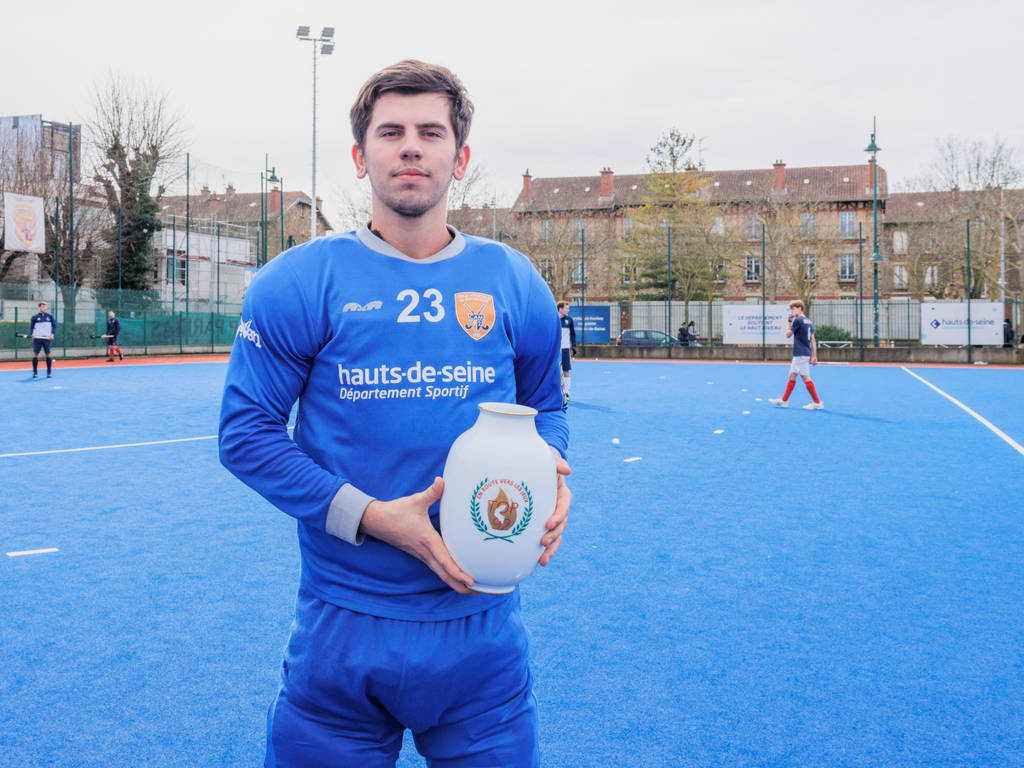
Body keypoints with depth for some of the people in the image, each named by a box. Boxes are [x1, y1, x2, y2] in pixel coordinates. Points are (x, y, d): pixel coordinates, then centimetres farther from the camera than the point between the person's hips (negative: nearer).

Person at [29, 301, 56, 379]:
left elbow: (54, 326, 10)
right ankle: (35, 373, 8)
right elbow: (31, 327, 9)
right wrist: (32, 333, -9)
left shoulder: (50, 316, 7)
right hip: (37, 338, -1)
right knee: (35, 355, 0)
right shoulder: (35, 317, 5)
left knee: (49, 355, -2)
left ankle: (49, 373, 5)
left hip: (47, 338, 1)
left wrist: (52, 334, -5)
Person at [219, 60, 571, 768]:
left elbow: (546, 408, 15)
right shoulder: (298, 283, -4)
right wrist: (372, 518, -16)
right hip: (343, 625, -1)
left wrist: (550, 472, -8)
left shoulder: (516, 284, 4)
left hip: (482, 625, 2)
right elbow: (247, 431, -6)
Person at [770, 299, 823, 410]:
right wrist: (814, 356, 15)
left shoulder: (797, 320, -13)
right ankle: (784, 400, 22)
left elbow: (788, 335, -5)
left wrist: (789, 322, 3)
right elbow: (813, 339, 14)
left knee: (806, 377, -8)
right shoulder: (809, 321, 13)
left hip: (800, 354, -9)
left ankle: (817, 403, -8)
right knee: (792, 376, 15)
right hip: (806, 354, 9)